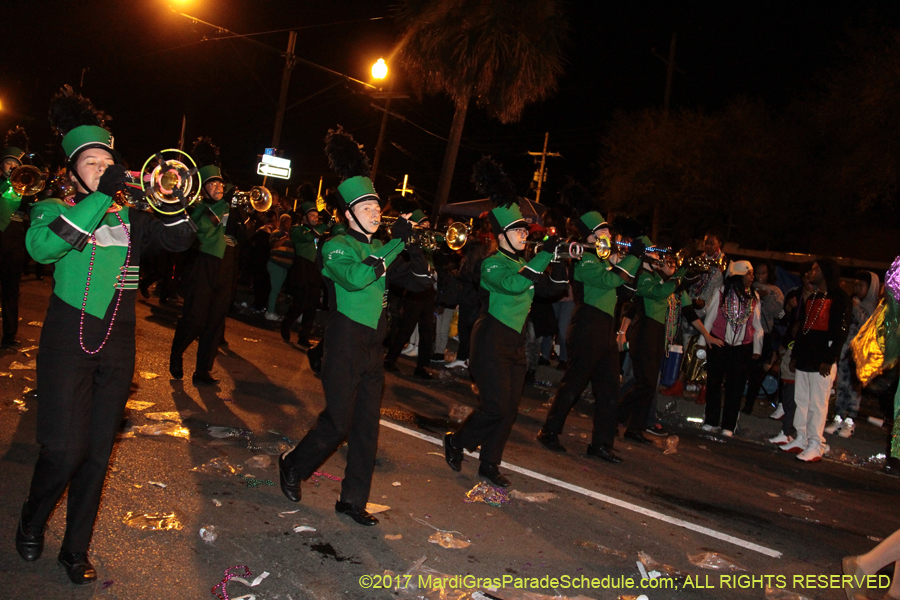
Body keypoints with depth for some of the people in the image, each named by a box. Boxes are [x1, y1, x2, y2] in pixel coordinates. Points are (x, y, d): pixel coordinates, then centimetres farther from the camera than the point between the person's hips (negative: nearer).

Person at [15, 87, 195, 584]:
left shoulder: (129, 217, 12)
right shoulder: (54, 208, 1)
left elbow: (179, 241, 1)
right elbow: (42, 246, -21)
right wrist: (102, 196, -22)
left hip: (117, 346, 4)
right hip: (69, 341, -3)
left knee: (97, 455, 8)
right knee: (64, 451, -7)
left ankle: (75, 551, 24)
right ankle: (31, 524, 25)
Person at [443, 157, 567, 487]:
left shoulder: (523, 264, 15)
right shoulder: (493, 264, -11)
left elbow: (554, 286, 11)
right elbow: (513, 284, -30)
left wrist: (559, 259, -4)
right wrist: (545, 253, -28)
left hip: (515, 342, 8)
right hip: (492, 339, -8)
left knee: (510, 409, 7)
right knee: (496, 406, -10)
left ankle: (490, 464, 18)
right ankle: (456, 441, 13)